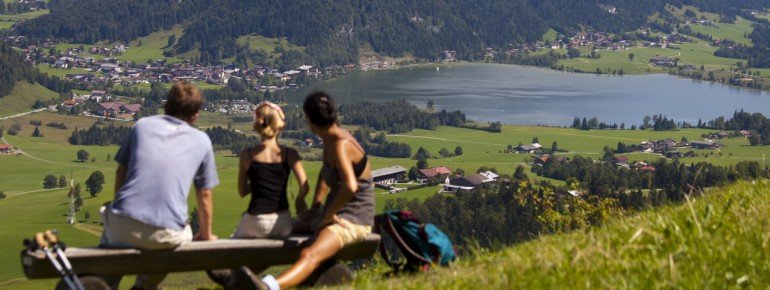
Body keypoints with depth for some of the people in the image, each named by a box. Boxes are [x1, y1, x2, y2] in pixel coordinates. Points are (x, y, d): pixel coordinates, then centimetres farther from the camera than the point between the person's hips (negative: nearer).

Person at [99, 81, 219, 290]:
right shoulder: (202, 141, 10)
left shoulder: (142, 125, 12)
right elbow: (204, 195, 15)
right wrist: (206, 234, 31)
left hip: (124, 226, 1)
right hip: (166, 235, -1)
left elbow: (121, 174, 18)